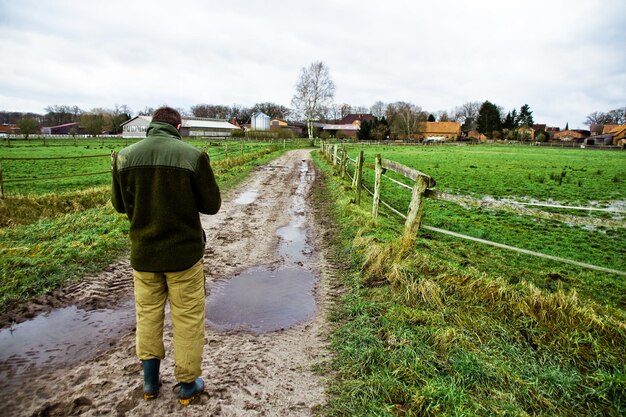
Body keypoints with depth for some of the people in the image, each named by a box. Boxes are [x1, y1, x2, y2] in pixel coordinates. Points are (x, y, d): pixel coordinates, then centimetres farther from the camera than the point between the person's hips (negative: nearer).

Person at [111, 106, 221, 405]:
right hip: (184, 252, -3)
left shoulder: (125, 156, -4)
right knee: (187, 318, 12)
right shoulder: (192, 156, -14)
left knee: (148, 314, 21)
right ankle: (187, 384, 27)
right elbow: (212, 205, -8)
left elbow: (119, 204, 7)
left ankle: (150, 381, 35)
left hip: (143, 252, 4)